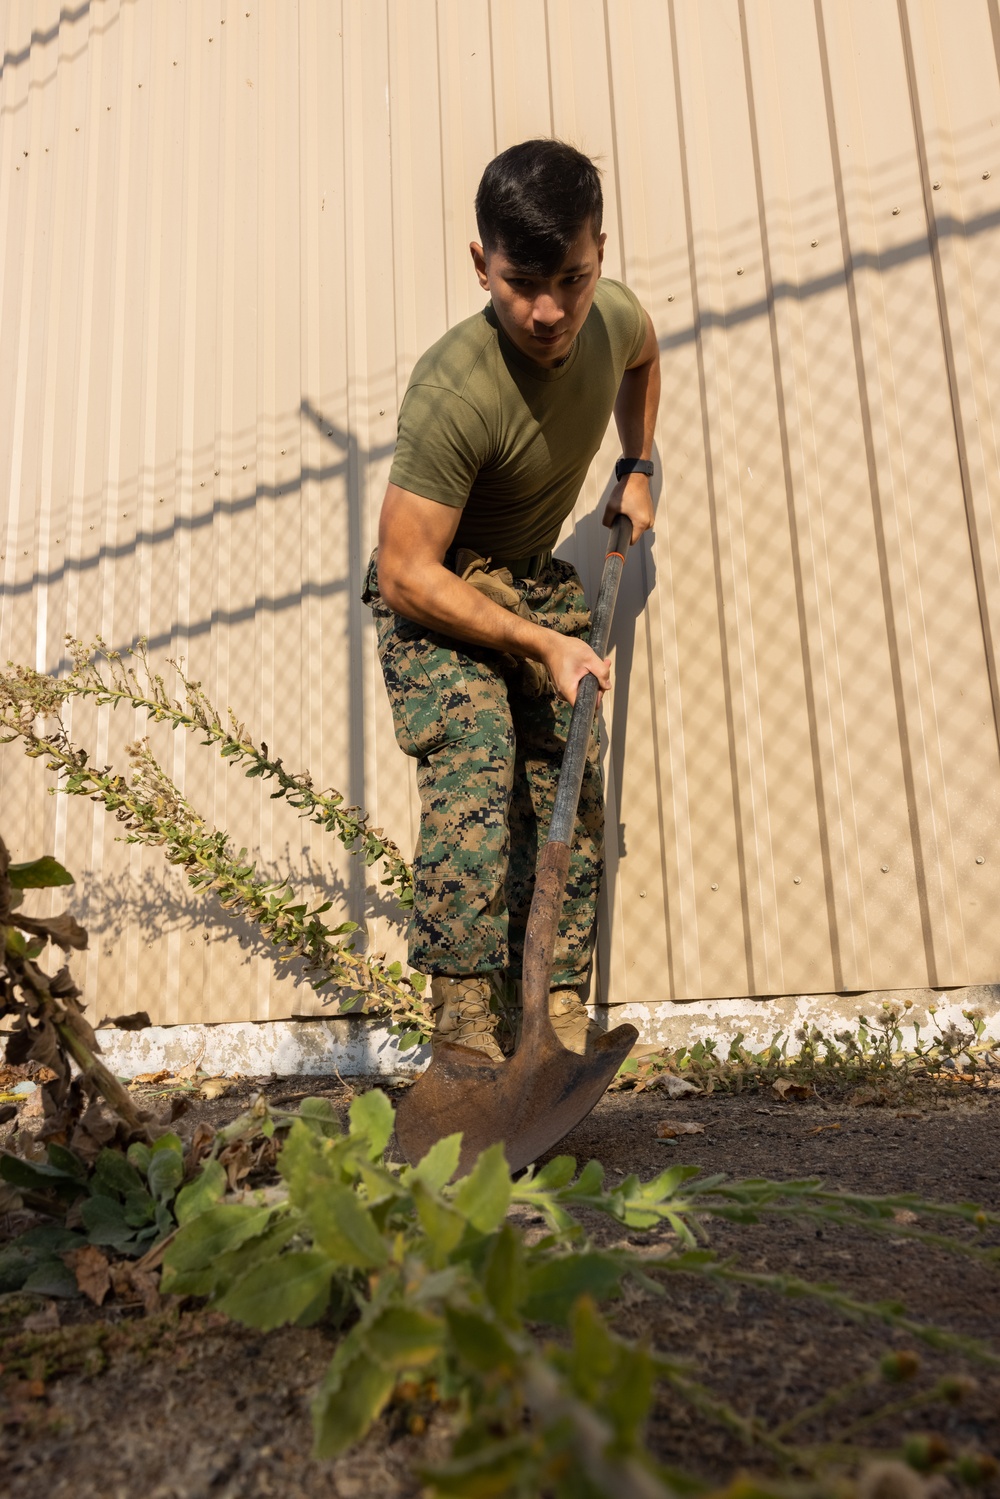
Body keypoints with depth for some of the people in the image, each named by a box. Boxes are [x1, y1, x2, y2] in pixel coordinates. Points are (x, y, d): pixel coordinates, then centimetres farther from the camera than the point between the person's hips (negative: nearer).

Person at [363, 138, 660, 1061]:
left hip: (538, 578, 6)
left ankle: (562, 1017, 2)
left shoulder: (613, 317, -10)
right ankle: (463, 1021, -23)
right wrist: (543, 643, -26)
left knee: (571, 786, -5)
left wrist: (637, 470, 10)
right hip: (438, 591, -5)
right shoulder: (453, 393, -31)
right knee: (471, 762, -27)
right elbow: (405, 577, -27)